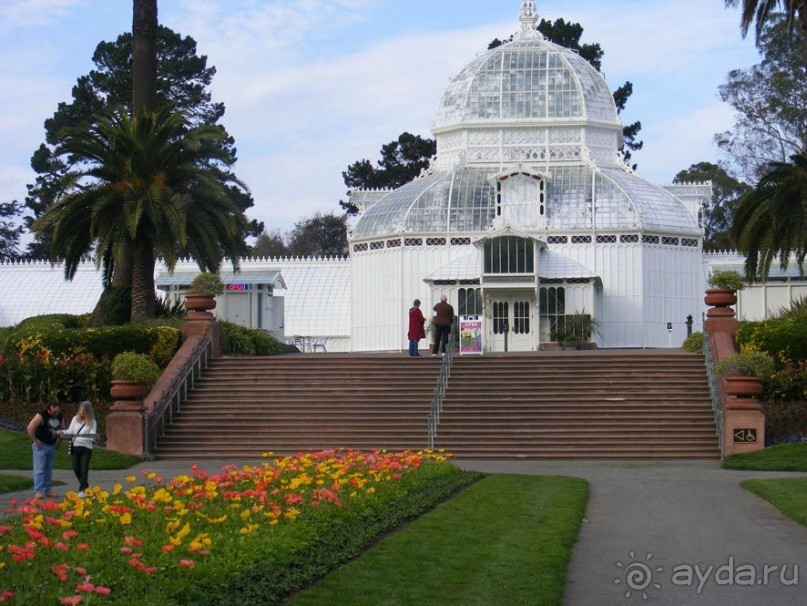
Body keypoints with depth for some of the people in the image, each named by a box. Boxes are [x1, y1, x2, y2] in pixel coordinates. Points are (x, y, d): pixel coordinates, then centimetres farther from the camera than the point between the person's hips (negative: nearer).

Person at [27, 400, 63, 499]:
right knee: (39, 469, -8)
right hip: (41, 445, -7)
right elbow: (30, 428, -22)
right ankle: (38, 491, -8)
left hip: (52, 446, 7)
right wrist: (35, 441, -17)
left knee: (49, 469, 11)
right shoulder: (41, 416, -19)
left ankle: (48, 490, 17)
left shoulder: (60, 417, 3)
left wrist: (58, 441, 12)